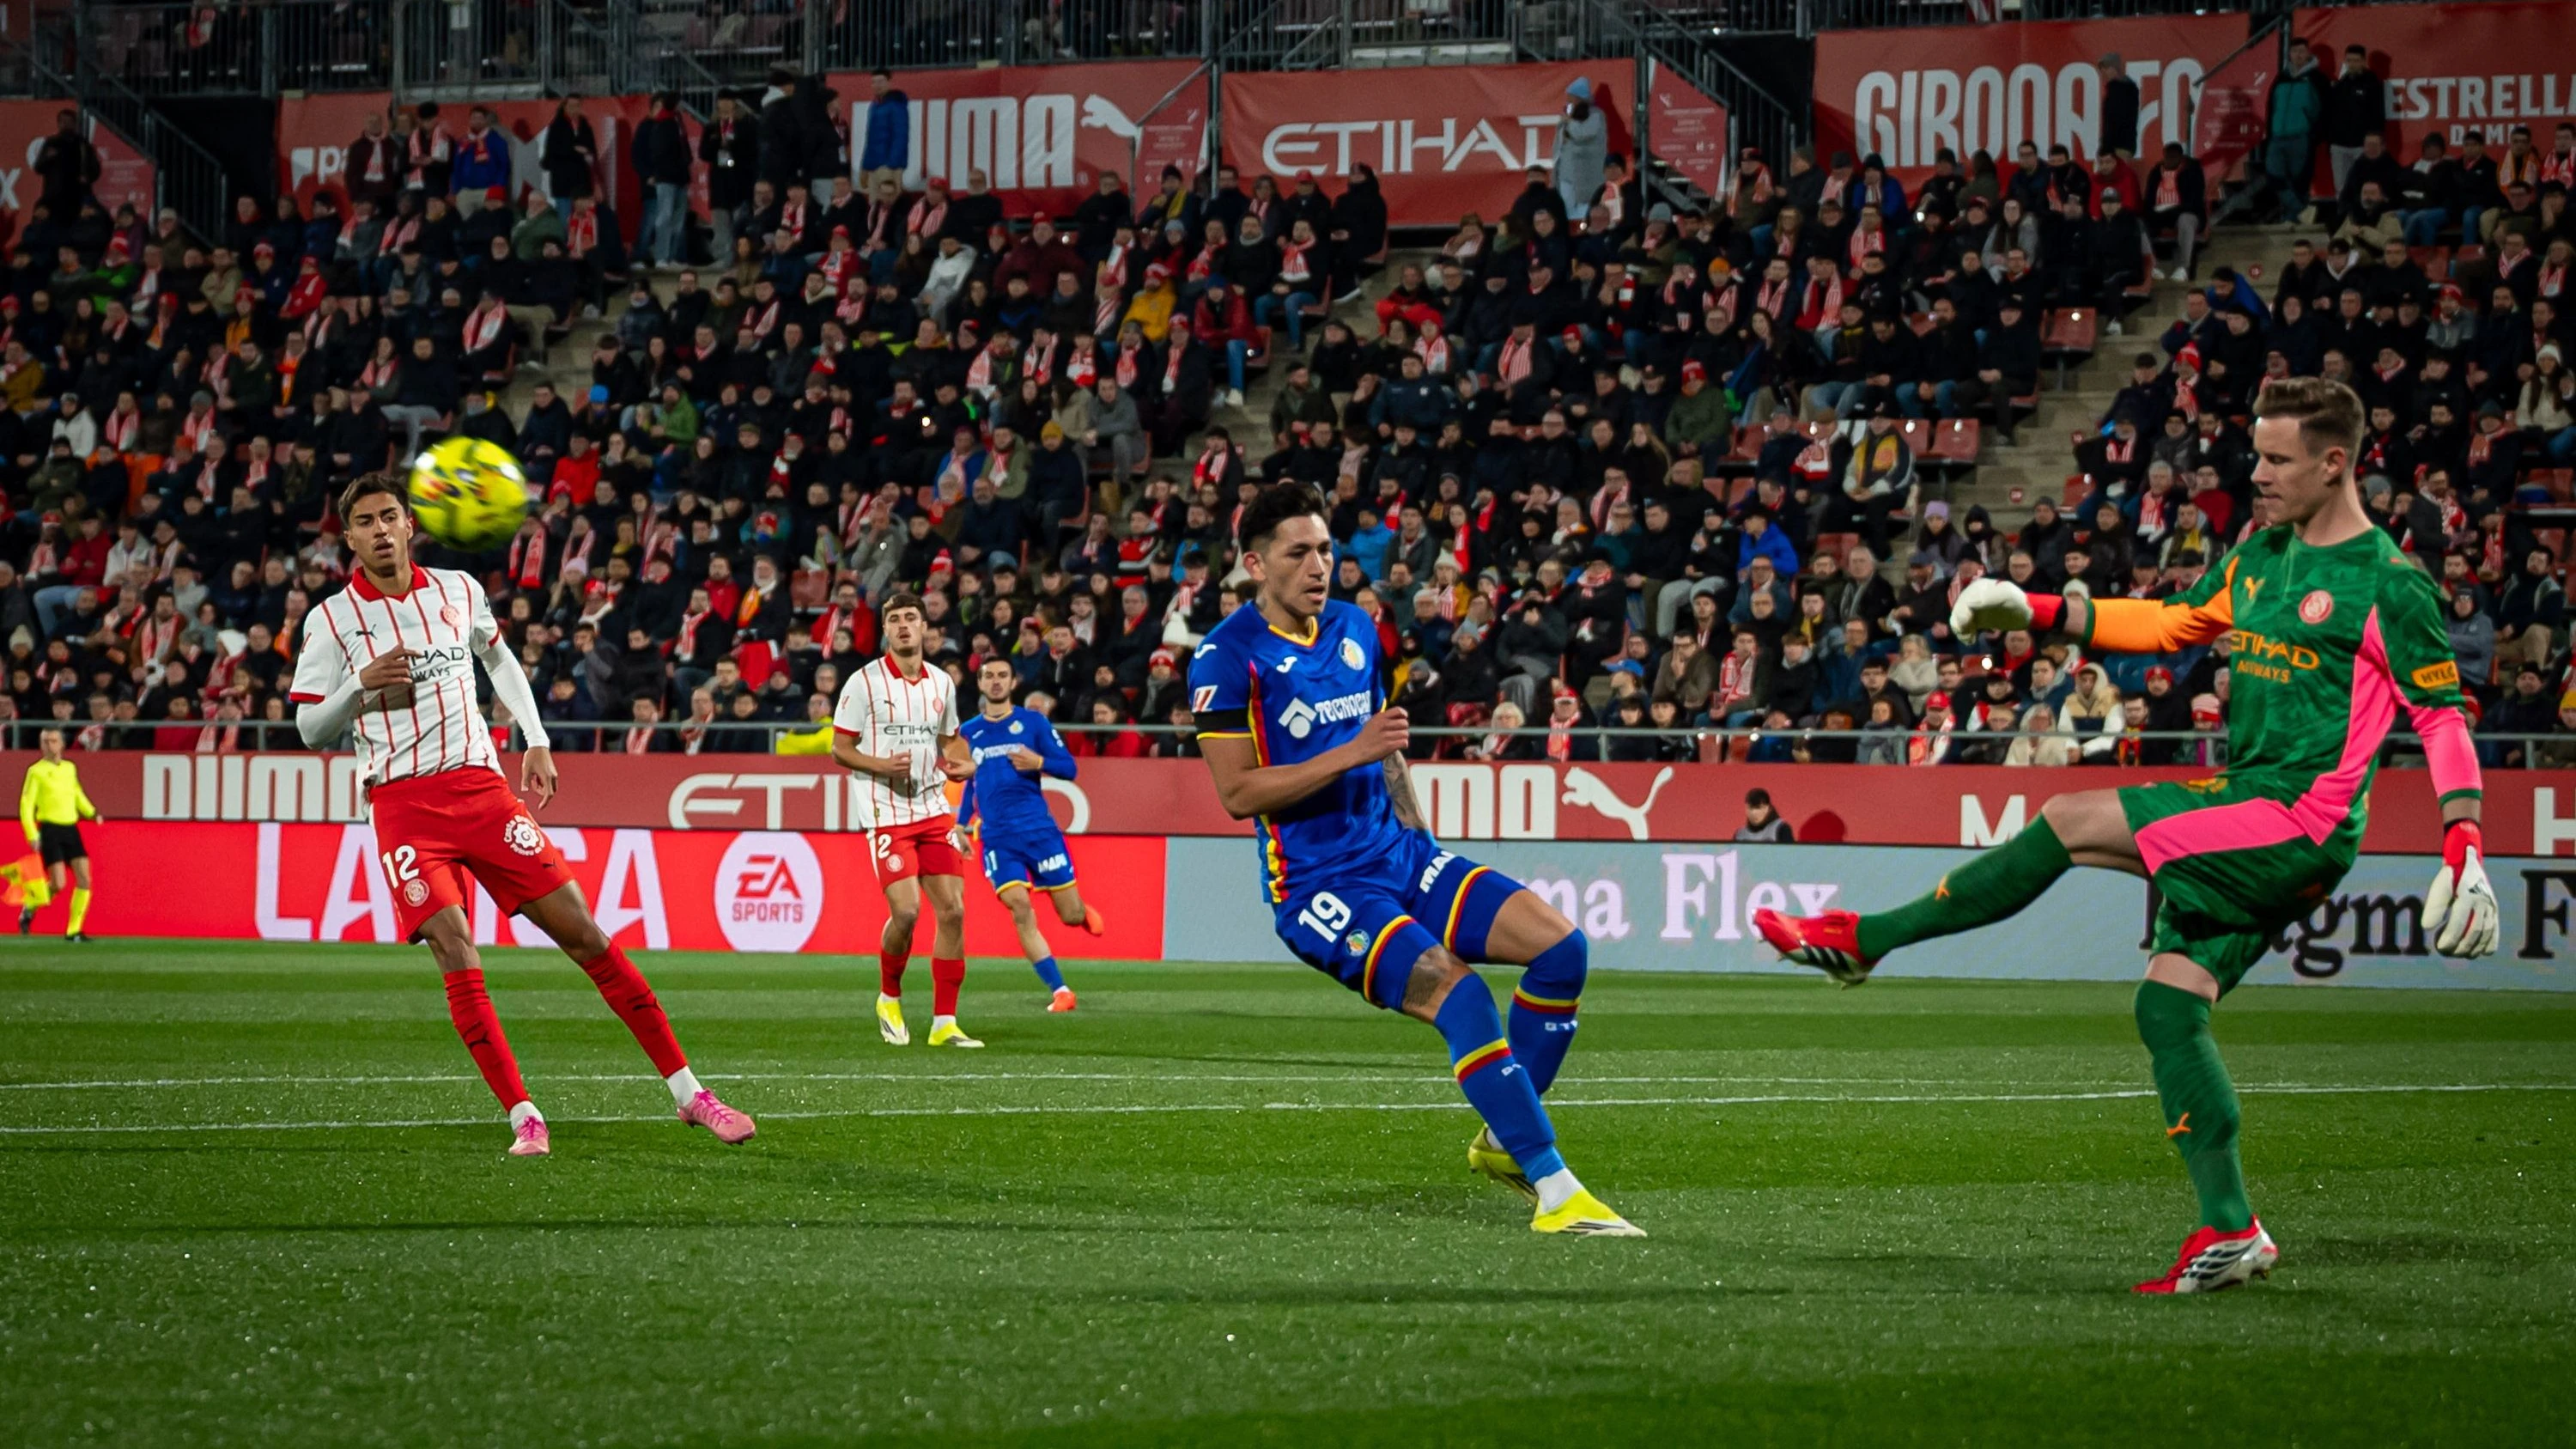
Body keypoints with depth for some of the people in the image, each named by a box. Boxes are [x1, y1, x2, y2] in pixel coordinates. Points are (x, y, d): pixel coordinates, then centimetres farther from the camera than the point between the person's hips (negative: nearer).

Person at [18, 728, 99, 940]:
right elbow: (26, 805, -4)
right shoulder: (36, 771, -2)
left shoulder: (70, 768, 13)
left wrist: (92, 813, 10)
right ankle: (28, 909, 15)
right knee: (58, 884, -13)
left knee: (84, 880, -7)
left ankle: (73, 930, 0)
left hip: (71, 829, 5)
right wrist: (32, 835, -13)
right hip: (50, 829, -5)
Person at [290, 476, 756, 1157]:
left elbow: (500, 659, 25)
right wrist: (362, 685, -14)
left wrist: (537, 741, 17)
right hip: (402, 804, -2)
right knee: (455, 952, -19)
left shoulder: (458, 590, 8)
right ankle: (522, 1116, -11)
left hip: (481, 786, 2)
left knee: (585, 934, -3)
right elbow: (310, 729, 3)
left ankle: (689, 1094, 3)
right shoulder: (331, 620, 0)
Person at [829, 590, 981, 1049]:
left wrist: (959, 763, 0)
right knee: (906, 911, -16)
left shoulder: (941, 683, 10)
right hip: (886, 813, -5)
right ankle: (889, 997, 12)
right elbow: (840, 749, -2)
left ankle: (944, 1023, 4)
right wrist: (883, 765, -19)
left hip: (933, 809, 5)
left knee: (952, 909, -3)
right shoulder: (865, 681, -5)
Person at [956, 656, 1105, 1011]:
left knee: (1071, 915, 0)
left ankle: (1085, 913, 40)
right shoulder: (969, 732, 11)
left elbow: (1068, 768, 1)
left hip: (1039, 830, -1)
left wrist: (1038, 762, -18)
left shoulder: (1033, 722, 3)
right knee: (1020, 910, -16)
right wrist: (960, 828, 17)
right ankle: (1059, 991, -10)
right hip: (997, 837, 1)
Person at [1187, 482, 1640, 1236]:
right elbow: (1238, 792, -16)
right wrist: (1353, 752, -21)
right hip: (1318, 885, -7)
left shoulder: (1355, 628, 12)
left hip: (1401, 857, 7)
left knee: (1561, 945, -8)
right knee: (1460, 996, -27)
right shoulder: (1227, 656, -10)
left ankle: (1505, 1139, 5)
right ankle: (1554, 1191, -25)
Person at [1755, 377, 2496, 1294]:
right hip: (2247, 813, 9)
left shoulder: (2389, 584, -9)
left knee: (2071, 822, -14)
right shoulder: (2260, 557, 15)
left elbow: (2443, 716, -8)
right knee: (2168, 1006, 1)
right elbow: (2173, 624, 25)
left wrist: (2464, 847, -17)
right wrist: (2043, 613, 16)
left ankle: (1863, 939, -7)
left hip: (2301, 822, -9)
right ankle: (2229, 1231, 4)